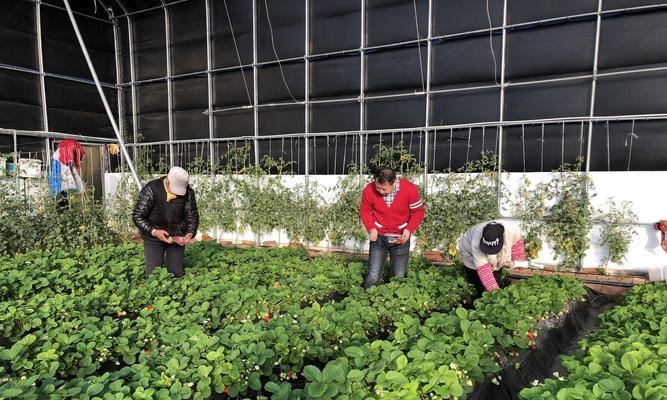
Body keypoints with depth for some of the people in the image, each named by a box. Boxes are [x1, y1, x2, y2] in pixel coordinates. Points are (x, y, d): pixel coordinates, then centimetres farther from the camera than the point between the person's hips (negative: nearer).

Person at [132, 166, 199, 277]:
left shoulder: (188, 192, -11)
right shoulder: (151, 190, -20)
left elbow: (193, 216, 0)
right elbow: (137, 216, -15)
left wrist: (190, 233, -18)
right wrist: (154, 231, -28)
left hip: (177, 238, 2)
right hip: (153, 237, -2)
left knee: (177, 273, 7)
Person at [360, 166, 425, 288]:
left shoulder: (410, 189, -20)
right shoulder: (369, 190, -18)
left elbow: (418, 211, -5)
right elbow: (365, 211, 0)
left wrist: (409, 229, -20)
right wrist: (371, 228, -16)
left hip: (401, 238, 0)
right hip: (379, 237, 0)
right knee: (373, 278, -5)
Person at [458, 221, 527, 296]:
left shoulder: (513, 230, -35)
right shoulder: (476, 242, -44)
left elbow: (517, 240, -9)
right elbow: (483, 267, -42)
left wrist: (518, 259, -13)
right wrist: (493, 288, -49)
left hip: (496, 259, 3)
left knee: (498, 283, 2)